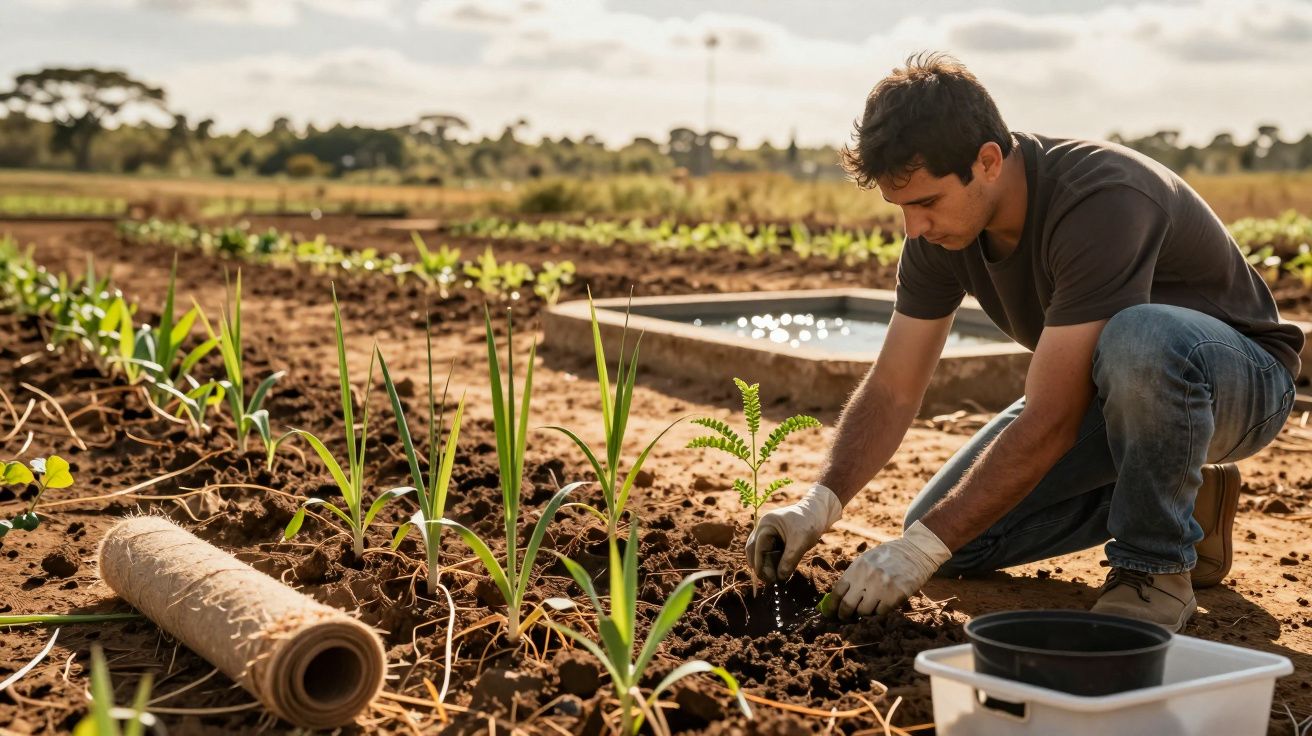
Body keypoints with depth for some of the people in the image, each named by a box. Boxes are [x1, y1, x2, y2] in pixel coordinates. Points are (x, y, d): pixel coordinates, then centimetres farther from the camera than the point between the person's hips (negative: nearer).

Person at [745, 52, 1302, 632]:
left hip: (1238, 379, -7)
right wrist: (821, 502, -22)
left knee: (1140, 339, -43)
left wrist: (921, 548, -35)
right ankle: (1184, 501, 10)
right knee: (951, 537, -6)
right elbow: (892, 390, -7)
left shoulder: (1101, 201, -35)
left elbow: (1049, 420, -37)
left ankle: (1157, 566, -17)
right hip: (1108, 388, 7)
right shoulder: (941, 229, -12)